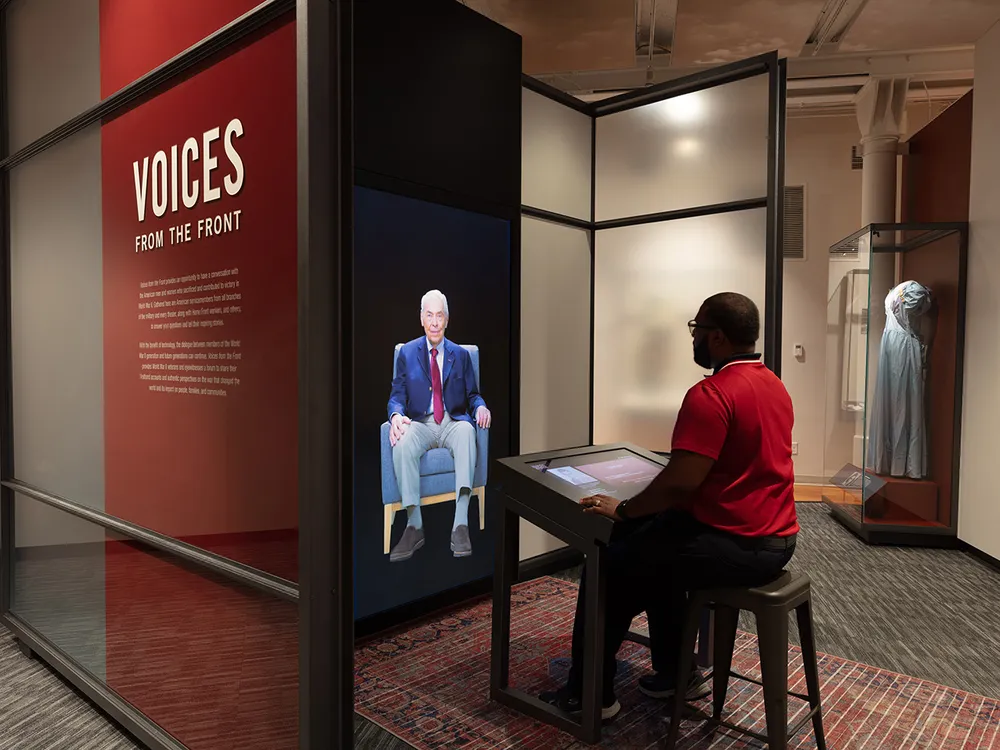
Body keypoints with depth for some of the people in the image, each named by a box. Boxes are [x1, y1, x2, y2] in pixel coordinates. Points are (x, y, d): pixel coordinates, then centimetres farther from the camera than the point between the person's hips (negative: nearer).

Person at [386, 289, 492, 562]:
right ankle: (414, 526, -30)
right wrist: (396, 415, -17)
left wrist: (480, 407, -11)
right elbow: (397, 395, 7)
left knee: (467, 430, -37)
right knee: (402, 441, -37)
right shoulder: (407, 352, 13)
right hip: (420, 424, 0)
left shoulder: (461, 355, 16)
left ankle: (461, 524, -41)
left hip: (453, 423, 0)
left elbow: (472, 395, 14)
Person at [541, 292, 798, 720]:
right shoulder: (774, 384, 10)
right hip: (776, 539, 10)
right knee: (653, 545, 25)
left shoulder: (710, 395, -21)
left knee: (611, 568, 5)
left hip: (735, 547, -9)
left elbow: (680, 483, -26)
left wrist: (623, 509, -9)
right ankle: (675, 673, 31)